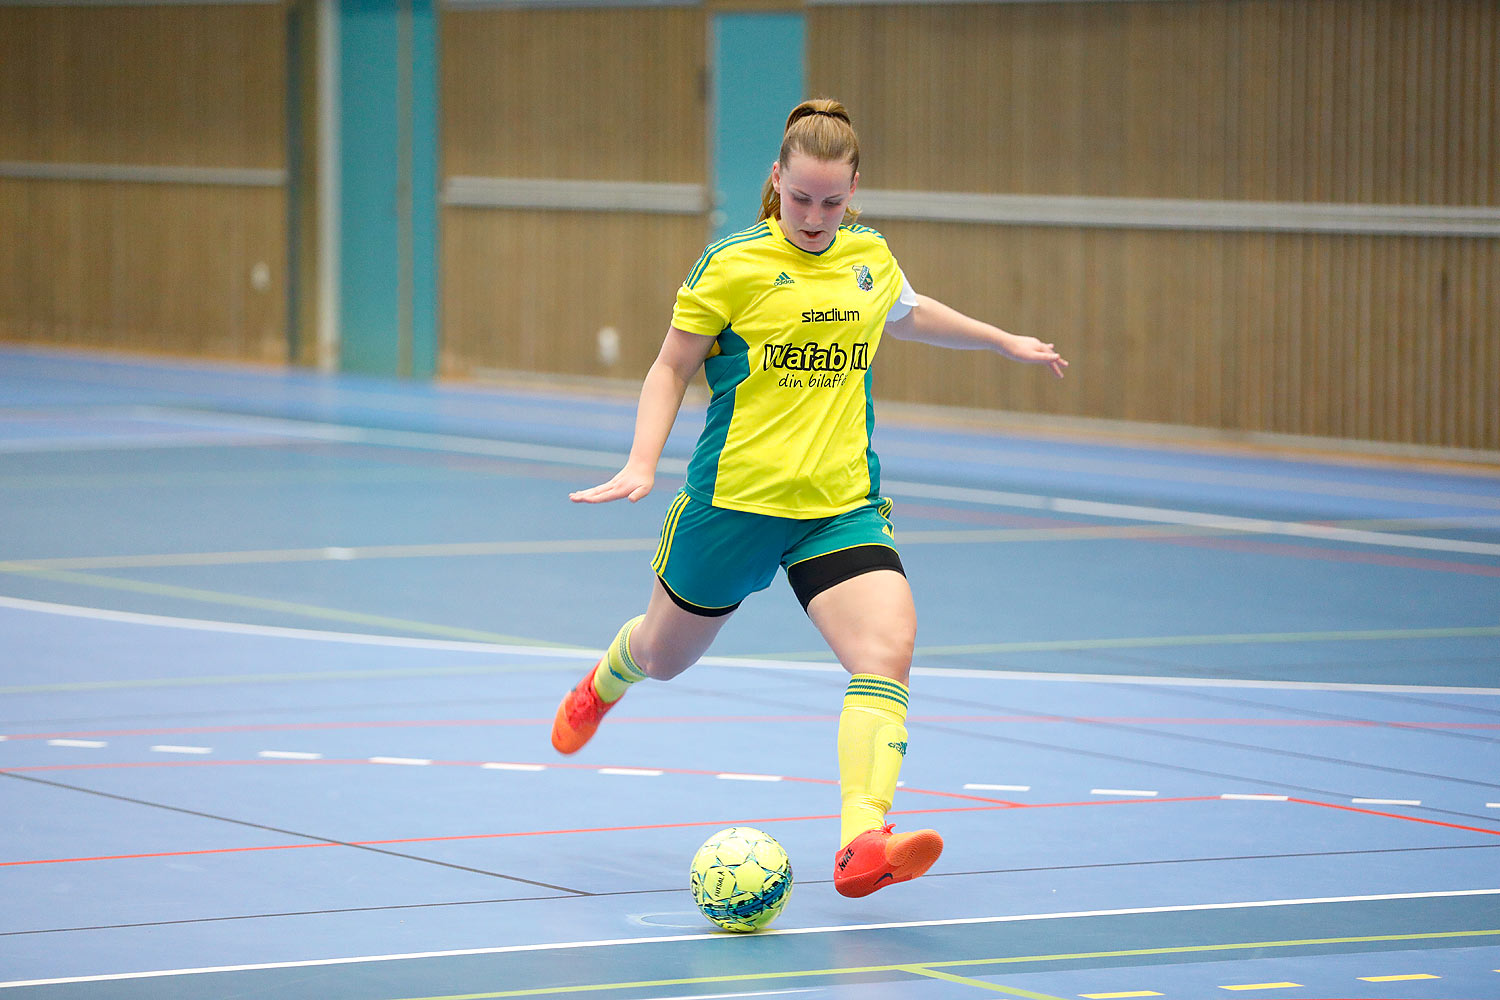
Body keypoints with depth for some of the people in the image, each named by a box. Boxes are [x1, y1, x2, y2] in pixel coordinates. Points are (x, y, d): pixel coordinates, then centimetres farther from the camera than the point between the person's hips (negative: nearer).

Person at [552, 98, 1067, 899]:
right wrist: (641, 463, -14)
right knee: (665, 656, 18)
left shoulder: (871, 257, 6)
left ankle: (862, 843, -32)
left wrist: (1005, 341, 39)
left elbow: (908, 314, 30)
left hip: (841, 503, 3)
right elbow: (672, 368, -1)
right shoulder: (733, 265, -9)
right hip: (737, 495, -3)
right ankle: (605, 681, 58)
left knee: (889, 648, -22)